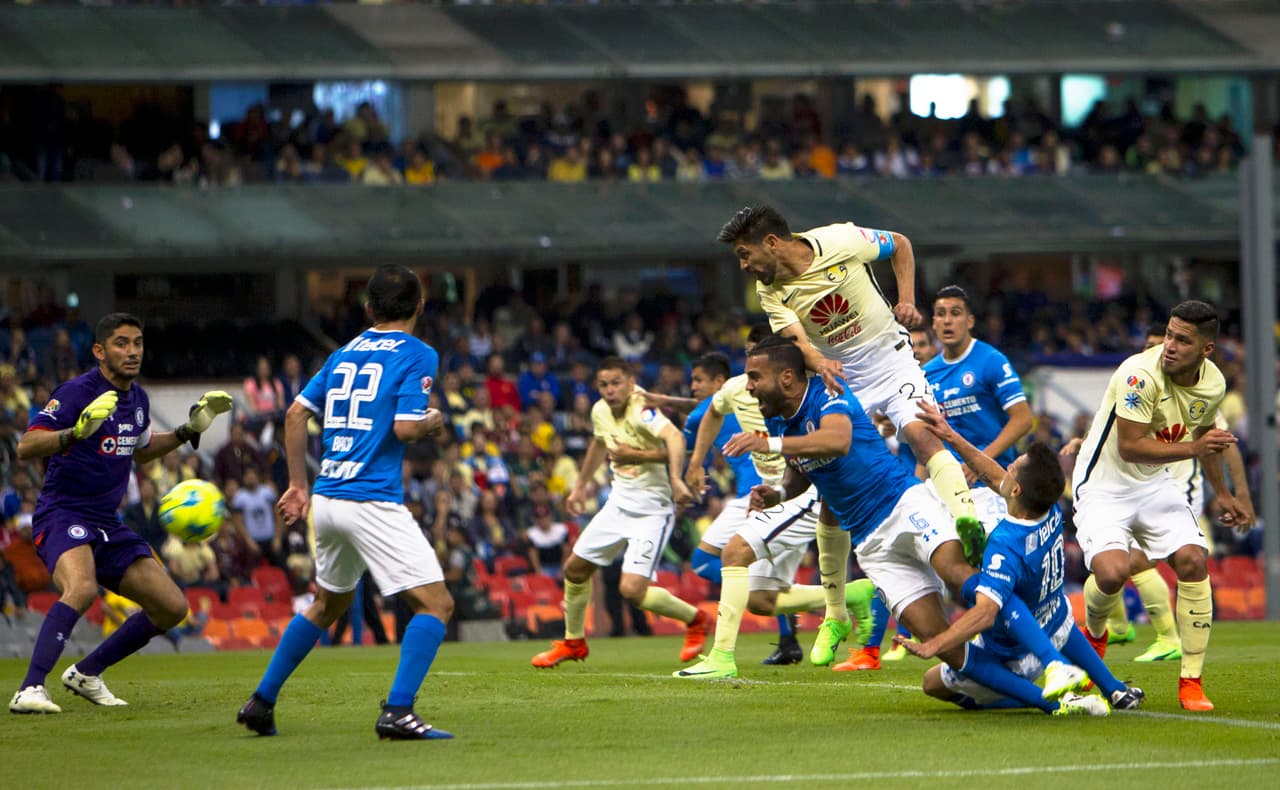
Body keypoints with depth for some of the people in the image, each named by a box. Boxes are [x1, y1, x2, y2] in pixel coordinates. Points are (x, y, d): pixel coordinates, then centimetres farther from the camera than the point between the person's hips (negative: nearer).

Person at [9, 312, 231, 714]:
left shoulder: (137, 398, 10)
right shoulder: (77, 391, -14)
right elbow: (26, 447, -23)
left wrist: (190, 429, 19)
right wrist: (77, 431, -38)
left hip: (107, 524, 8)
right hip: (62, 514, -8)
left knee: (172, 606, 4)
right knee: (82, 588, -37)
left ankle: (86, 674, 16)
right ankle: (30, 690, -35)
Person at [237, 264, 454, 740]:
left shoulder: (345, 353, 15)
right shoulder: (417, 355, -5)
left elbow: (296, 414, 12)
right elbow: (405, 429, -15)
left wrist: (298, 484, 17)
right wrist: (433, 422, 6)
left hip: (326, 500, 8)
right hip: (374, 503, -8)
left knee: (329, 603, 27)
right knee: (435, 603, -6)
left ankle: (261, 702, 28)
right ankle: (397, 711, -21)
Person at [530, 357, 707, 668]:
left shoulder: (641, 412, -23)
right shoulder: (600, 411, 1)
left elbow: (674, 437, -42)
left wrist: (675, 479, -58)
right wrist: (581, 485, 33)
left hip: (652, 510, -8)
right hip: (620, 502, 8)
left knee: (632, 590, -17)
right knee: (575, 569, 13)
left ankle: (694, 619, 8)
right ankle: (573, 642, 35)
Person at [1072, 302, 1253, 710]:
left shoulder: (1213, 383, -4)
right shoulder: (1140, 374, -27)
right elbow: (1129, 447, -28)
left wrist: (1223, 495, 22)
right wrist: (1192, 449, -36)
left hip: (1156, 484, 6)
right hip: (1104, 484, -6)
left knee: (1193, 561, -14)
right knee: (1112, 572, -26)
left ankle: (1191, 682, -3)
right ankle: (1094, 635, 11)